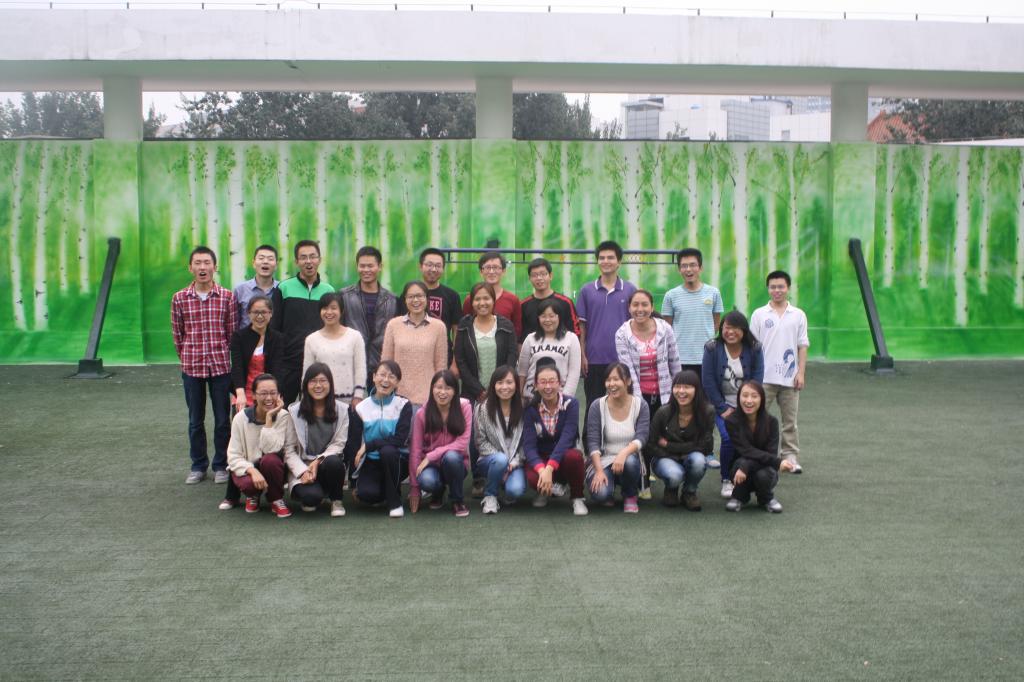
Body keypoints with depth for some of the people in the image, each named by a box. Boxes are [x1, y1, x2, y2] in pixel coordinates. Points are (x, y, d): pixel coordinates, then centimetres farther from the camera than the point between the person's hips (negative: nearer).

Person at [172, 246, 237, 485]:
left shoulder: (227, 297, -2)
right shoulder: (179, 298, 0)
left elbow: (232, 332, 3)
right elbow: (177, 333, 8)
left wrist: (223, 358, 4)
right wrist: (187, 358, 9)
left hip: (221, 366, -1)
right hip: (191, 367, 1)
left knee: (223, 420, 6)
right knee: (195, 420, 11)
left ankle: (221, 465, 19)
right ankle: (198, 465, 23)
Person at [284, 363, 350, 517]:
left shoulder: (341, 410, 1)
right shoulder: (294, 412, -2)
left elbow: (339, 444, -3)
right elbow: (289, 449, -4)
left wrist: (319, 461, -19)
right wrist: (303, 471, -19)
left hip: (327, 463, 1)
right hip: (302, 466, -1)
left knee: (333, 462, -35)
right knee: (311, 495, -32)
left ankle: (336, 500, -6)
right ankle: (310, 500, 8)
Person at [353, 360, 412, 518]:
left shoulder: (403, 405, -5)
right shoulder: (361, 408, 0)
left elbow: (400, 440, -16)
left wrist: (369, 445, -19)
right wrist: (354, 482, -1)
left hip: (397, 459, -1)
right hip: (370, 462, 1)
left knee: (387, 450, -36)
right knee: (366, 493, -29)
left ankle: (395, 501, -15)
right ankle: (384, 490, 11)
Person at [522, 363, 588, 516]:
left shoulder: (571, 404, -11)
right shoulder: (531, 409, -7)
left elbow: (567, 438, -23)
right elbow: (528, 444, -16)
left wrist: (549, 468, -36)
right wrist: (541, 469, -36)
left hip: (562, 459, -1)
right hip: (540, 459, 1)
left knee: (574, 456, -35)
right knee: (533, 479, -33)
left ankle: (577, 498, -8)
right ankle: (546, 491, 5)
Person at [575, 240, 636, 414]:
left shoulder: (630, 290, 3)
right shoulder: (587, 290, 4)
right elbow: (581, 326, 5)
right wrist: (582, 355, -2)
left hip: (622, 360, 0)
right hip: (594, 360, 0)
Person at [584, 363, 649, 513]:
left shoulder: (640, 405, -4)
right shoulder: (597, 406, -7)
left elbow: (641, 438, -14)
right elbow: (593, 442, -10)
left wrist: (624, 453, -34)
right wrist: (599, 471, -23)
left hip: (629, 458, 1)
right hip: (603, 461, -1)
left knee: (630, 461, -36)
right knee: (600, 494, -30)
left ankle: (630, 496, -3)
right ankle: (608, 485, 10)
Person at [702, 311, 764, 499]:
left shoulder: (754, 349, -5)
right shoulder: (712, 348, -8)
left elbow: (757, 380, -4)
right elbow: (708, 381, -9)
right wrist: (723, 409, -11)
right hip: (723, 404, -1)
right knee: (728, 439, -19)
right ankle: (727, 480, 0)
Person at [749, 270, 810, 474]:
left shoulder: (798, 315, 6)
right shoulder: (759, 315, 3)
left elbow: (802, 346, 6)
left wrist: (801, 373, -2)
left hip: (789, 378, 1)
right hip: (764, 378, -1)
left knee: (790, 421, 7)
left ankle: (791, 456, 14)